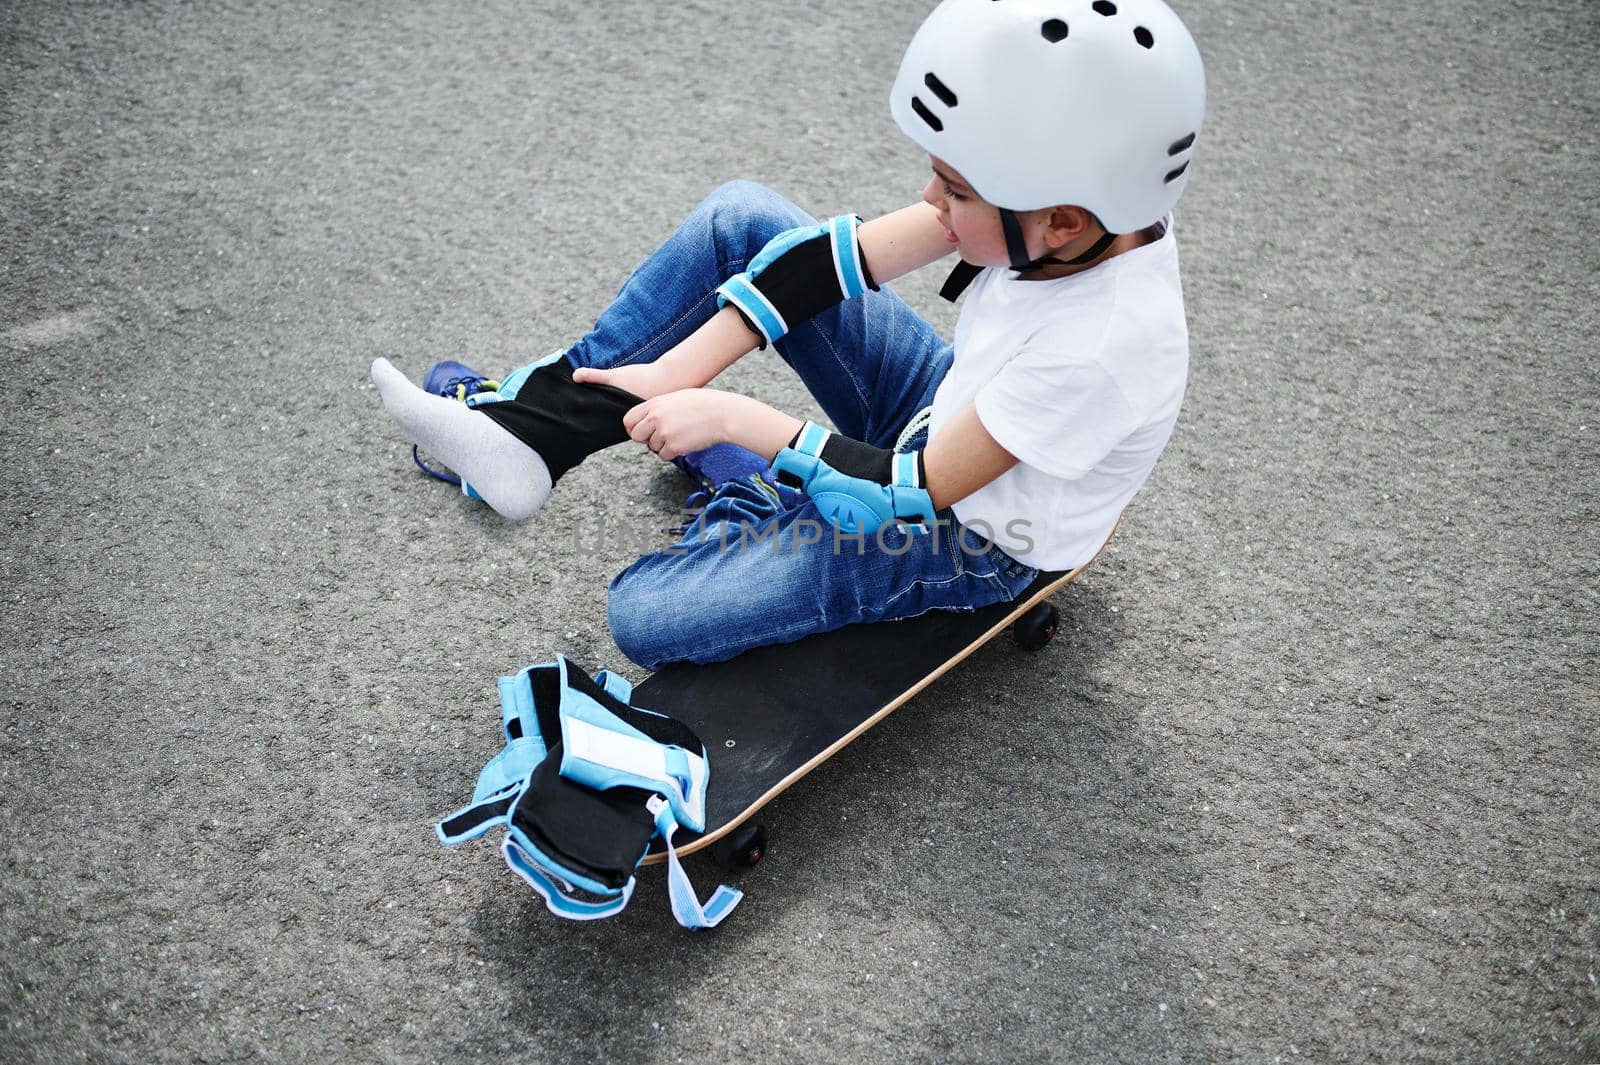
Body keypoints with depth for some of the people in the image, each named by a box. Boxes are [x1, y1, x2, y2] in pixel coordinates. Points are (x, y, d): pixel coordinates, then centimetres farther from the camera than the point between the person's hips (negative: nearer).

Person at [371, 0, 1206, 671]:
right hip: (946, 416, 7)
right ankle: (528, 428, -2)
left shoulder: (1105, 344, -37)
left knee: (644, 616, -20)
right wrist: (680, 368, -18)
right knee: (739, 220, -6)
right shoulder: (1092, 200, -18)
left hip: (968, 538, -7)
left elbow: (913, 498, -29)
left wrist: (736, 418, -24)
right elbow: (854, 254, -14)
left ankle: (750, 519, 11)